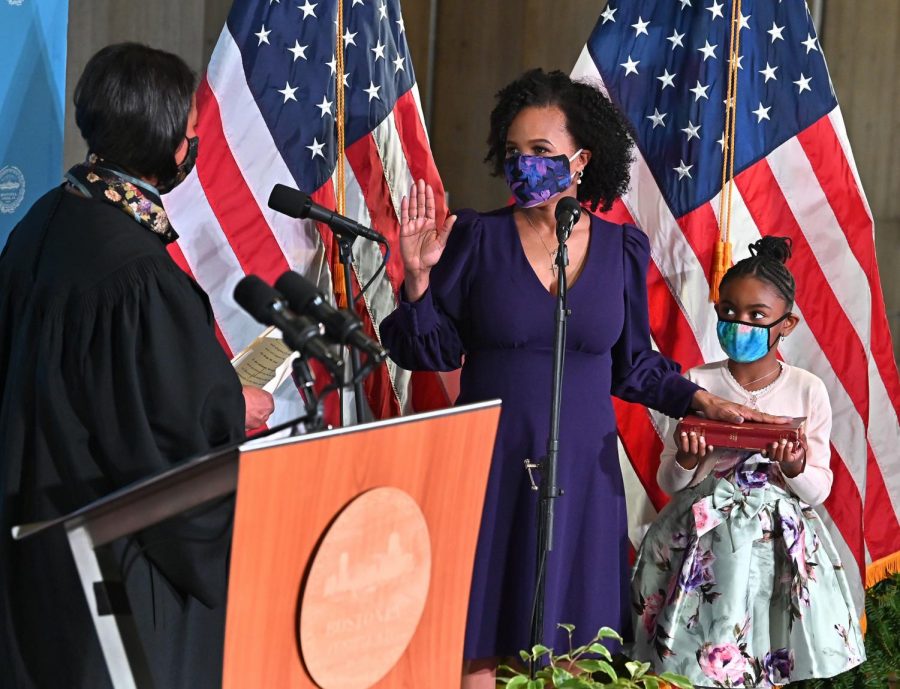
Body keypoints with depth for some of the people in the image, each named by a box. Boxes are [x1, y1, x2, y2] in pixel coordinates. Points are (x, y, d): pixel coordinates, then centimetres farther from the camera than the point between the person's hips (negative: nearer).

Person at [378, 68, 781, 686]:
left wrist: (700, 400, 3)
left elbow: (632, 364, 13)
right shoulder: (478, 239, -3)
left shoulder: (622, 249, 4)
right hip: (491, 467, -2)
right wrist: (420, 277, -16)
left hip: (582, 470, 2)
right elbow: (435, 351, -2)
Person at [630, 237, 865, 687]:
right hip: (703, 543, 0)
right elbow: (669, 482, 5)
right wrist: (686, 461, -16)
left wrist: (795, 469, -16)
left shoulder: (808, 390, 1)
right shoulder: (697, 384, 0)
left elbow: (819, 490, 4)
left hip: (780, 545, 0)